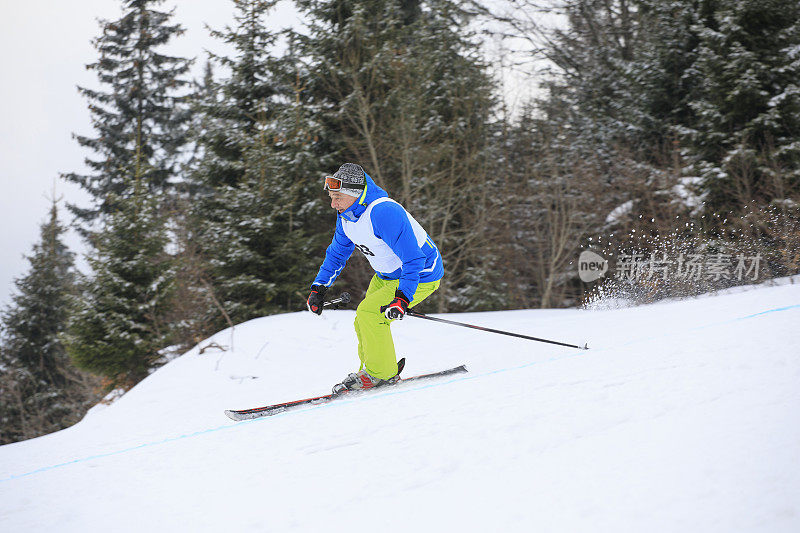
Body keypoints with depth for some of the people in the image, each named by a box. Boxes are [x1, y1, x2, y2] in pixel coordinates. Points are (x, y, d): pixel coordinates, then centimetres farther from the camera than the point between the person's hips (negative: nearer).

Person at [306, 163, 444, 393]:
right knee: (363, 323, 4)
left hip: (420, 276, -9)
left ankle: (382, 373, -6)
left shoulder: (384, 212, -33)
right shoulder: (346, 214, -4)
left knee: (368, 313, -19)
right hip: (387, 276, 9)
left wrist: (402, 298, -40)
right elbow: (337, 253, 12)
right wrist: (318, 289, 5)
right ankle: (371, 373, 20)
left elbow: (413, 259, -34)